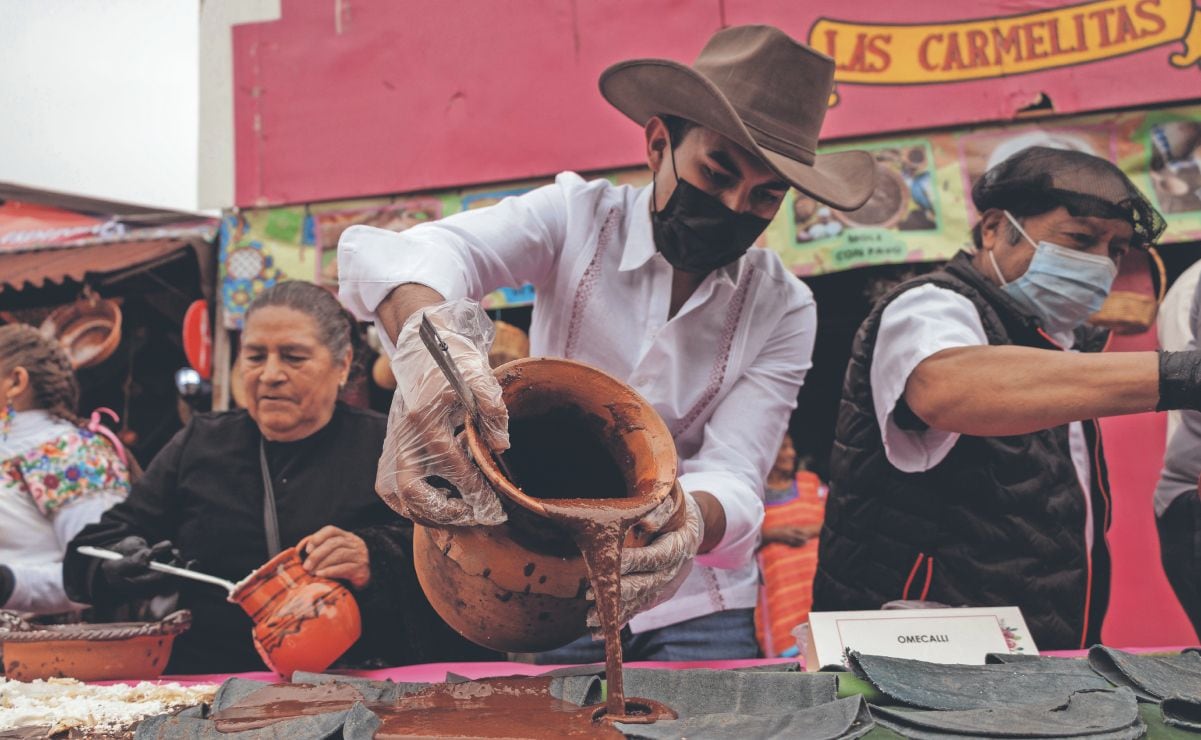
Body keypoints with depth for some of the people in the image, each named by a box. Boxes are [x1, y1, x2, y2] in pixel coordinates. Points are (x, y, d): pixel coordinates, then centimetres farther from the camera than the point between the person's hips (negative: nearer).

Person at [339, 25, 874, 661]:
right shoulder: (577, 217, -8)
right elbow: (385, 252, -25)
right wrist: (427, 335, -49)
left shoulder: (783, 311, -4)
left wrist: (691, 520, -40)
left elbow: (734, 477, -14)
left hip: (693, 611, 1)